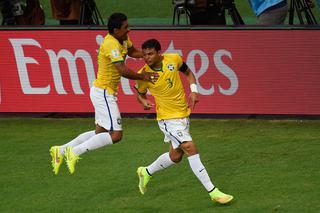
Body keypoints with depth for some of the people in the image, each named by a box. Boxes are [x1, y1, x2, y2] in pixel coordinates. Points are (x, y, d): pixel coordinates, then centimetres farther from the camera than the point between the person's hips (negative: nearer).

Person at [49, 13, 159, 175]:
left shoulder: (123, 39, 5)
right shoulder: (111, 44, -24)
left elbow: (132, 52, 25)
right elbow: (123, 71, -31)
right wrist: (143, 77, -23)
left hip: (106, 93, 10)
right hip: (103, 93, -10)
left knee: (100, 133, 17)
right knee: (115, 135, -11)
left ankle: (61, 151, 20)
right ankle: (75, 152, -8)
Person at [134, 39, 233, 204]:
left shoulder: (174, 59, -9)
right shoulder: (144, 74, -15)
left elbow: (188, 73, 11)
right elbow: (140, 93, 5)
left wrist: (193, 91, -4)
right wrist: (144, 102, -17)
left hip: (183, 114, 5)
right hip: (168, 118, -5)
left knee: (175, 156, 17)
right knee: (191, 149, -18)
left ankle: (146, 172, 41)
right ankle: (212, 192, -15)